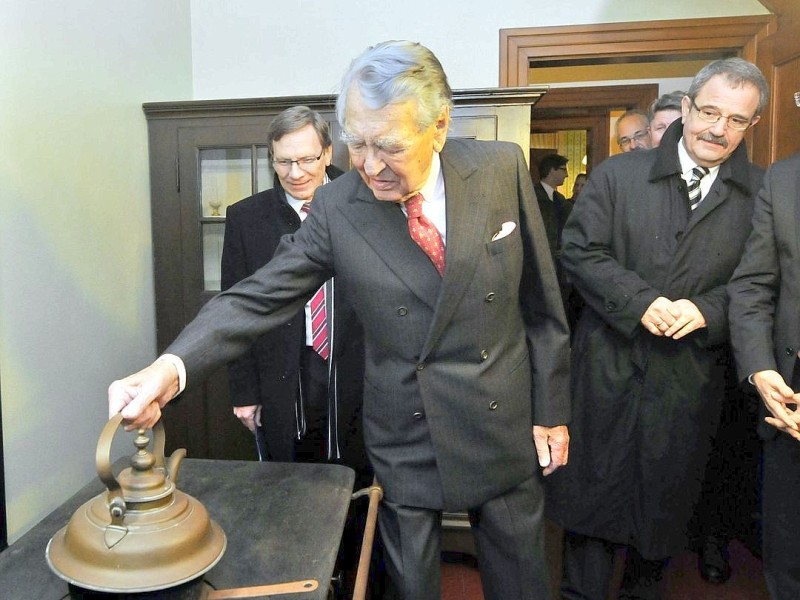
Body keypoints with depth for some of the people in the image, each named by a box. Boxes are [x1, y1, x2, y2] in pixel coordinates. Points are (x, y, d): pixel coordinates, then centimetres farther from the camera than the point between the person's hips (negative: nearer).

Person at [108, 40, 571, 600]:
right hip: (406, 444, -1)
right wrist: (171, 367, -31)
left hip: (506, 432, 1)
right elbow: (261, 297, -13)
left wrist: (550, 410, 1)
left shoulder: (502, 168, -9)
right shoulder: (336, 208, -11)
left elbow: (541, 302, -3)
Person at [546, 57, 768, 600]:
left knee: (667, 494, 18)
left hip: (693, 375, 2)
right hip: (609, 365, -1)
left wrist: (707, 310, -16)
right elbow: (580, 250, -5)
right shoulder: (618, 174, 0)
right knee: (594, 484, 8)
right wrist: (640, 301, -17)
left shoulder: (764, 194, 2)